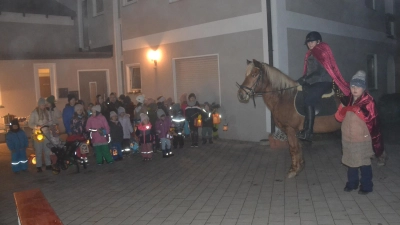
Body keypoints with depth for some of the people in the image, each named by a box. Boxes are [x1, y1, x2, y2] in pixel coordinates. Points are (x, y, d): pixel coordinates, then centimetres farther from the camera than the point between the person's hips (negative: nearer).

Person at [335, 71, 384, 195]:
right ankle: (352, 183, 32)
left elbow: (370, 118, -19)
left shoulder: (368, 101, -11)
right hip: (348, 138, 5)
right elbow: (339, 117, 3)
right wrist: (342, 106, -10)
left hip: (362, 139, -5)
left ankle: (366, 186, 19)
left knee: (364, 163, 4)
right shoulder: (348, 100, 4)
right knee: (350, 162, 16)